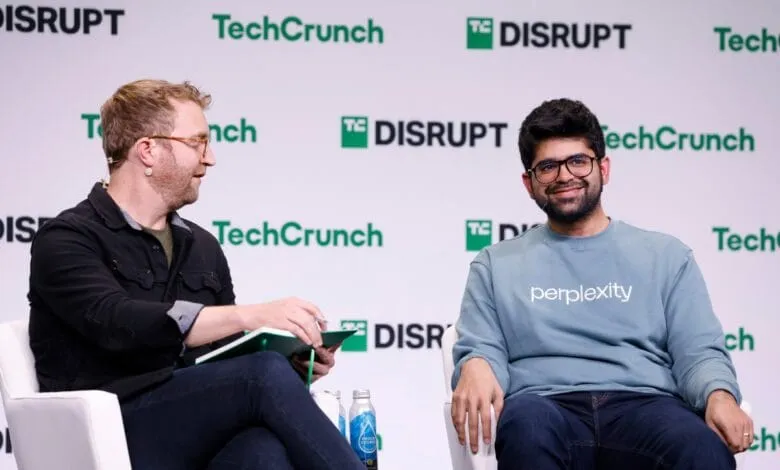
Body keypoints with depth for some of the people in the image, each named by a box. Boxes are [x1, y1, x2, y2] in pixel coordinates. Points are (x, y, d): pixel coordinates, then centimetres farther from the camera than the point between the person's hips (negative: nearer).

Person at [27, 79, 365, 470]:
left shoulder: (202, 247, 21)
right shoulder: (66, 241, 0)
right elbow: (118, 324, -20)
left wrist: (295, 367, -1)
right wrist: (249, 315, -29)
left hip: (204, 435, 5)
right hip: (115, 436, -5)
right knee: (265, 375, -31)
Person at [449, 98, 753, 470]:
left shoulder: (665, 256, 22)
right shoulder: (495, 265, 23)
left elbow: (699, 351, 12)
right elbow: (481, 349, 12)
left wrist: (720, 395, -12)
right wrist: (475, 366, -14)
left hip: (645, 407, 1)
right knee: (527, 422, -41)